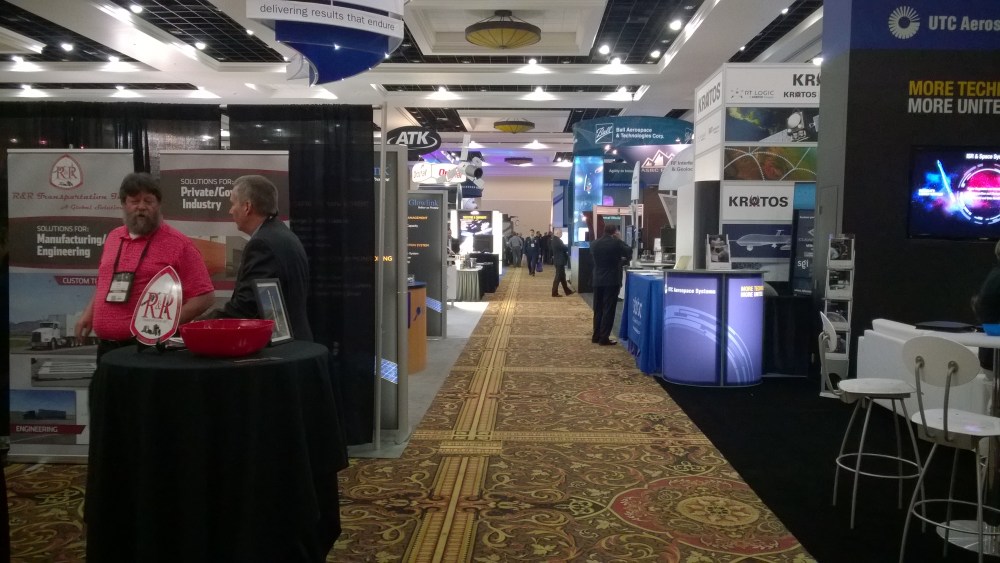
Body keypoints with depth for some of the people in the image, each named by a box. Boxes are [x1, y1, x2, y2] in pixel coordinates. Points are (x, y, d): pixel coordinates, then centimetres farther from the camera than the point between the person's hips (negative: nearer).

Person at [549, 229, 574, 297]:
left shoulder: (554, 240, 11)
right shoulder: (558, 240, -20)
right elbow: (565, 248, -18)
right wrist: (568, 250, 3)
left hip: (558, 260, 10)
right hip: (560, 261, -10)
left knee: (562, 276, 14)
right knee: (558, 277, -4)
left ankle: (567, 291, 22)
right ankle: (554, 293, 1)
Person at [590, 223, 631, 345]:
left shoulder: (594, 243, 2)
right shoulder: (616, 243, -11)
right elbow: (629, 253, 2)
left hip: (598, 280, 5)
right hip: (612, 280, -5)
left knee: (598, 309, 12)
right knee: (608, 310, -1)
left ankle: (596, 336, 17)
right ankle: (604, 338, -1)